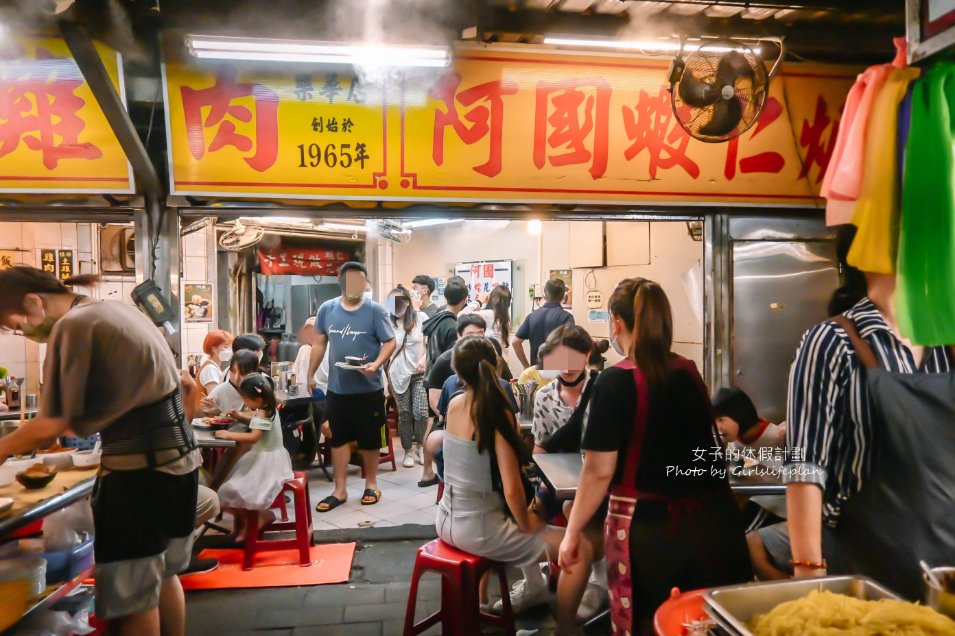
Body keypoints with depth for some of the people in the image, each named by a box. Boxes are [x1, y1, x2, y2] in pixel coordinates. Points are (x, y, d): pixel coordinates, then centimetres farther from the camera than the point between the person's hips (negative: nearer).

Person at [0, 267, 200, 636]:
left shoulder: (72, 326, -12)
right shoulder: (118, 311, 14)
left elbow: (52, 426, -11)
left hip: (141, 468, -9)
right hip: (179, 458, 9)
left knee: (132, 593, 8)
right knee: (164, 574, 23)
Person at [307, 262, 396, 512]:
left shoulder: (375, 310, -8)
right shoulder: (327, 309, 2)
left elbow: (390, 342, -8)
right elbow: (319, 343, 11)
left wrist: (376, 364, -24)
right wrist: (311, 375, 13)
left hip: (368, 388, -3)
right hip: (337, 388, 3)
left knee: (370, 438, 10)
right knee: (339, 439, 11)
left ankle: (371, 484, 29)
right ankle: (340, 490, 22)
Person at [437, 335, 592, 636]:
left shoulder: (454, 405, -1)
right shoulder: (499, 413, -21)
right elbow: (512, 490, -22)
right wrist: (526, 525, -5)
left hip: (448, 521, 8)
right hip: (477, 529, -8)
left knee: (508, 515, 38)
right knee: (581, 550, -3)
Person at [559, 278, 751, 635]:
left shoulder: (615, 382, -14)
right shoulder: (690, 372, 4)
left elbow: (599, 472, -16)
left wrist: (572, 533, -5)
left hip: (651, 529, -5)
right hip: (714, 521, 5)